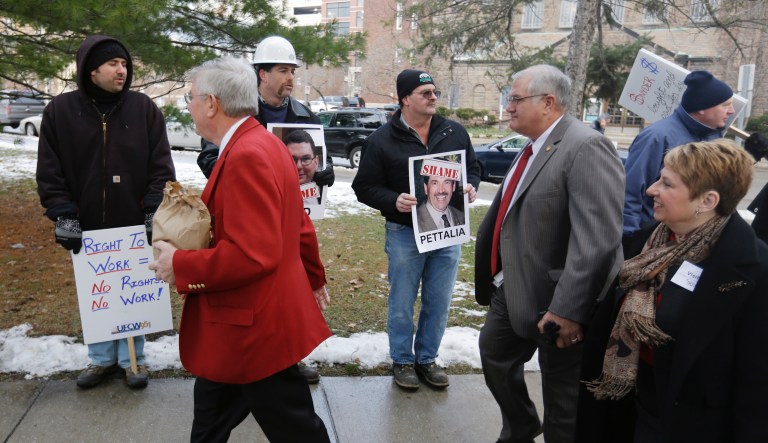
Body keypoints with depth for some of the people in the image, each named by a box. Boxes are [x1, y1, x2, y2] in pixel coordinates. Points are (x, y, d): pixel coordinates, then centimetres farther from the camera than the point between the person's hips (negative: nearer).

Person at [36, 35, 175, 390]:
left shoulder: (144, 108, -2)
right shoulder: (60, 110, -1)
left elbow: (161, 165, -3)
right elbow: (49, 171, 0)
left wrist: (154, 211, -9)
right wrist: (63, 216, -7)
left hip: (134, 224, -1)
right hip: (86, 226, 1)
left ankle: (133, 358, 25)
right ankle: (102, 358, 30)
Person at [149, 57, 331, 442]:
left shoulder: (247, 155, -23)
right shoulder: (262, 144, 9)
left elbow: (253, 254, -30)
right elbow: (298, 226, 17)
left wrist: (181, 266, -18)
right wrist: (314, 277, 28)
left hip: (256, 326, -10)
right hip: (249, 320, 10)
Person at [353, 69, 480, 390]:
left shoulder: (455, 133, 4)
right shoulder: (382, 140, -6)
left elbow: (473, 168, 16)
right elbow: (364, 187, -4)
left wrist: (470, 187, -6)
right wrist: (394, 201, -22)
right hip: (404, 233, -3)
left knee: (439, 303, 13)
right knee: (402, 304, 9)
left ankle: (427, 358, 31)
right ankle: (402, 361, 28)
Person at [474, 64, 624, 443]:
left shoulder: (586, 148, -22)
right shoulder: (534, 146, 8)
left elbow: (597, 239, -29)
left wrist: (568, 310, -30)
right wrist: (496, 277, 20)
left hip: (553, 301, -10)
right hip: (512, 289, 10)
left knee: (562, 405, 8)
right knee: (495, 356, 25)